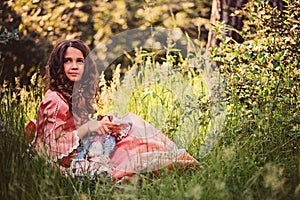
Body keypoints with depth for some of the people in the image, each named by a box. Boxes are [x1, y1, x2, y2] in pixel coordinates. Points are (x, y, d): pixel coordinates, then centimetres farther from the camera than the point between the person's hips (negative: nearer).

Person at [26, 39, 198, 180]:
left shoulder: (78, 93, 10)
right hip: (74, 164, -9)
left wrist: (102, 123, -2)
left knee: (130, 121, 3)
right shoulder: (55, 99, -17)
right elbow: (53, 146, -20)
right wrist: (87, 127, -23)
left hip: (87, 152, 9)